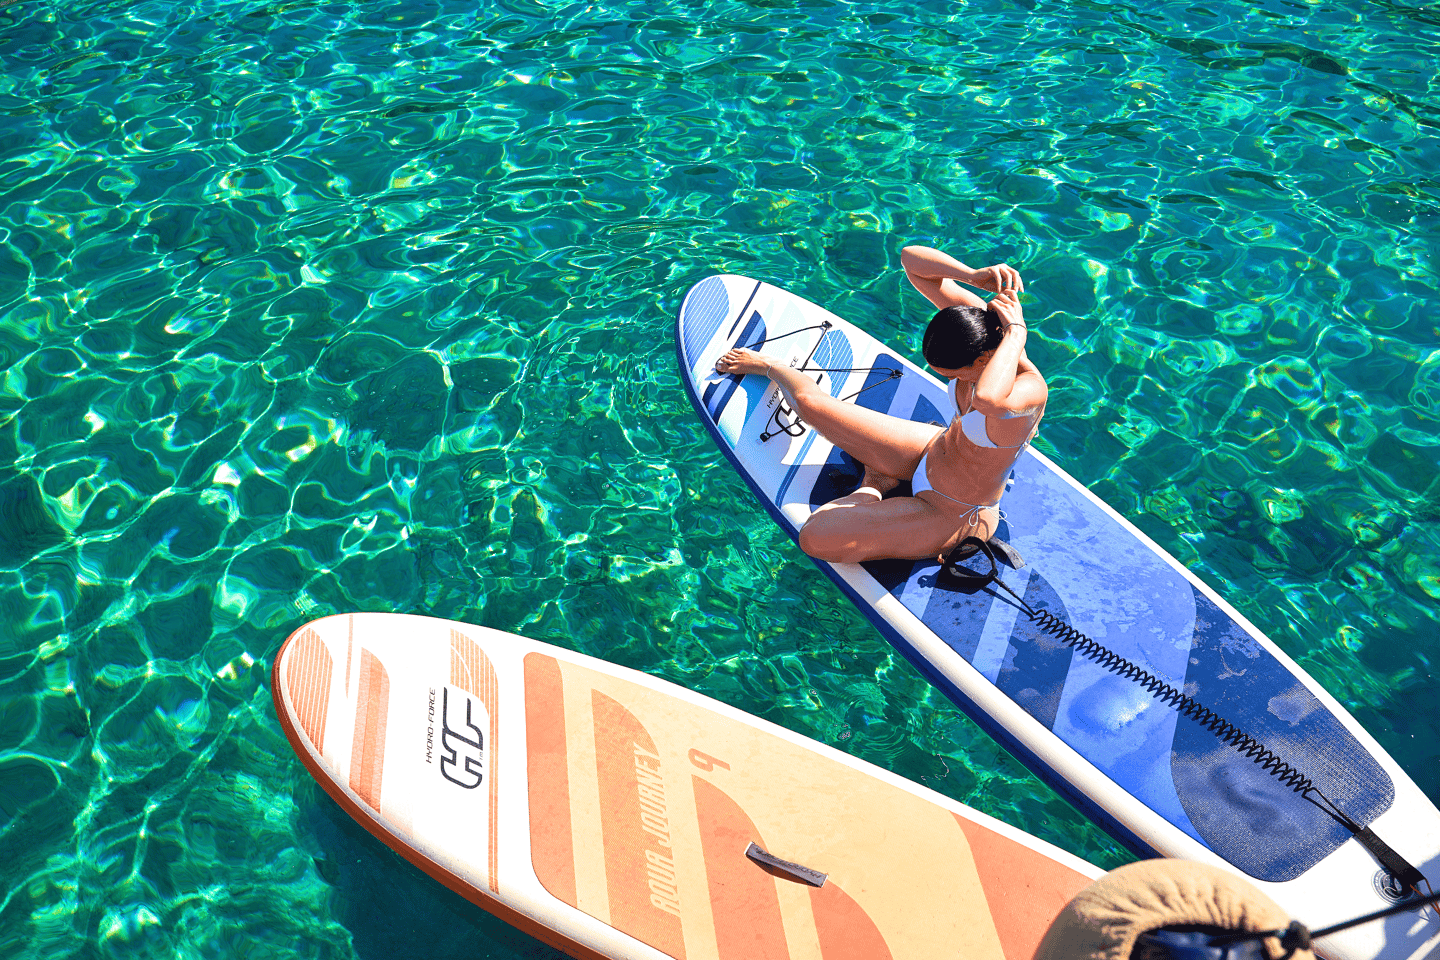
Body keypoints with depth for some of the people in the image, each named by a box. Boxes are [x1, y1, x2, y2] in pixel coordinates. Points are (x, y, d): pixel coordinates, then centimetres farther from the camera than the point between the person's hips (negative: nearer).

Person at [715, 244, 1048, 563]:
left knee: (814, 539, -22)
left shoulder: (1030, 389, -38)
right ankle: (769, 367, 46)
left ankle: (871, 491, 10)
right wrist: (975, 275, -35)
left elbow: (987, 398, -65)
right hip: (931, 452, 6)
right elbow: (910, 258, -18)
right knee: (808, 401, 9)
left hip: (955, 518, -6)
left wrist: (1016, 333, -48)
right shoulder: (980, 319, -20)